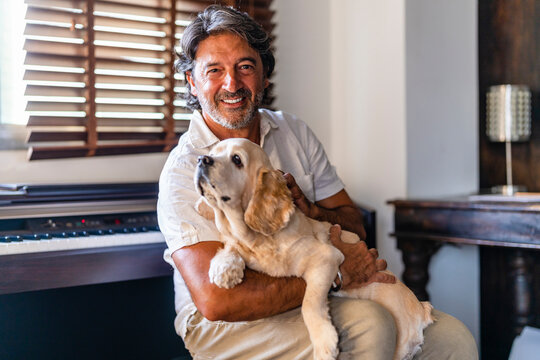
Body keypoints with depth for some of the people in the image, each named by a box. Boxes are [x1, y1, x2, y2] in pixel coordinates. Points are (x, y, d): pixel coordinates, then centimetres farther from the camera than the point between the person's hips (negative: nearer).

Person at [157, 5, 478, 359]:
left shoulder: (295, 133, 7)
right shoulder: (183, 170, -13)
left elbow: (354, 224, 11)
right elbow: (215, 300, -26)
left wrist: (312, 214, -13)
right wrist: (335, 276, -23)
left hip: (311, 303, 6)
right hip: (221, 327, -5)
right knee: (369, 324, -31)